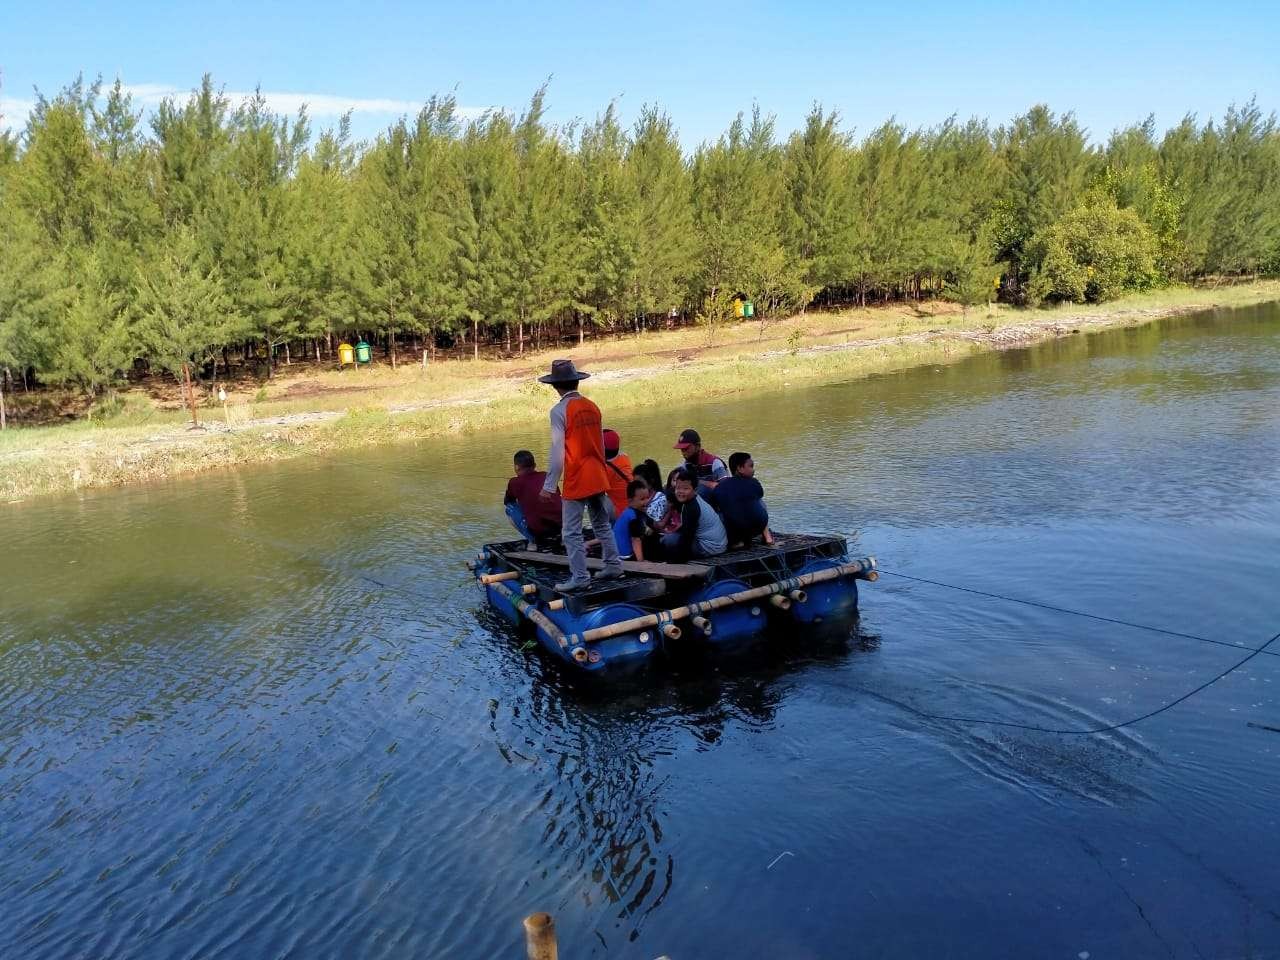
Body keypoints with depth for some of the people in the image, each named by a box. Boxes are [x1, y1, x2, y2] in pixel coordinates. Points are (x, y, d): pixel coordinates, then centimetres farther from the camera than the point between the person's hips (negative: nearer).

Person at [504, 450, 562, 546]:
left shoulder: (515, 482, 3)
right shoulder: (547, 476, 12)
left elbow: (506, 502, 23)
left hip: (536, 532, -4)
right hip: (560, 527, 4)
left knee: (510, 507, 16)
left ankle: (533, 539, 4)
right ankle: (555, 537, 15)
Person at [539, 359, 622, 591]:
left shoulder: (560, 410, -13)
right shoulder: (592, 407, 5)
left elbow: (557, 452, -14)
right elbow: (601, 445, 11)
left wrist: (549, 485, -9)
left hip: (576, 481, -7)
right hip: (598, 477, 7)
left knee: (571, 532, 1)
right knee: (602, 525, 19)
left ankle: (579, 577, 3)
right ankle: (613, 565, 26)